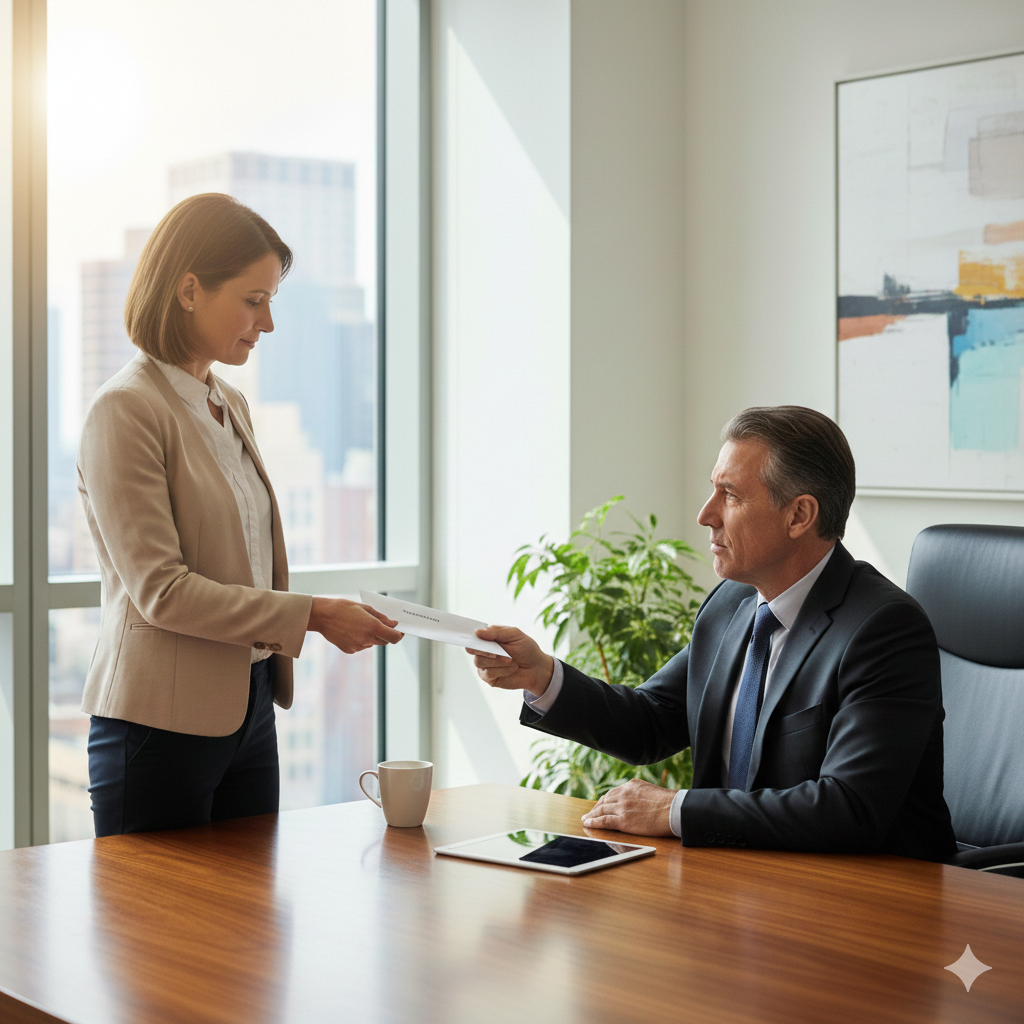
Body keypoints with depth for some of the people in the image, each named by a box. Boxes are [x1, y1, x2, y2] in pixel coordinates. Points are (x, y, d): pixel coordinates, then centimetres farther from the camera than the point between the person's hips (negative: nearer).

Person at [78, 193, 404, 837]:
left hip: (249, 709, 8)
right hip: (162, 726, -8)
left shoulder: (232, 406, 14)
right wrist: (311, 615, -18)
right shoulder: (125, 410, -12)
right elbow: (160, 590, -18)